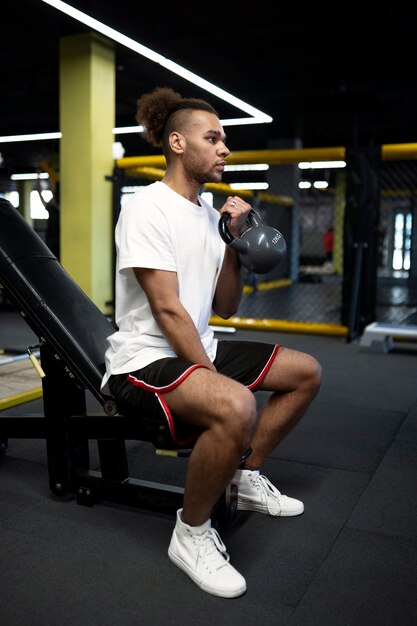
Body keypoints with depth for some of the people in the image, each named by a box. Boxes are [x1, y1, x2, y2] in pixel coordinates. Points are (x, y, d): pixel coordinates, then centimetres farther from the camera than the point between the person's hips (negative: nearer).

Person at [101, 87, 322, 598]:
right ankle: (191, 534, -11)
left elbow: (224, 307, 10)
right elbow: (167, 309, -21)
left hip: (197, 348, 9)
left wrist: (233, 239, -1)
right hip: (145, 359, -9)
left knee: (306, 372, 10)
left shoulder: (209, 211, 11)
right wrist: (215, 379, -18)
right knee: (235, 407, -37)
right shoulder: (149, 208, -14)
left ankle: (247, 478, 20)